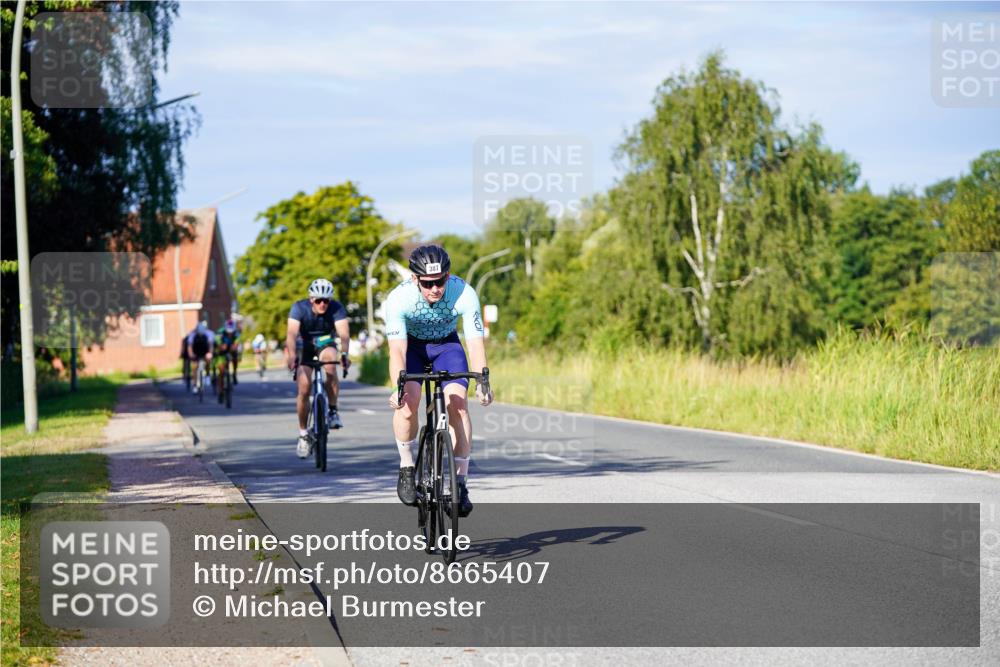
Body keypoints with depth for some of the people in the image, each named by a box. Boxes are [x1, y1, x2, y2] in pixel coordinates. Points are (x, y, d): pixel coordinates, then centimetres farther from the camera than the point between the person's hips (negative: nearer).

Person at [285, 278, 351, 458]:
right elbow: (292, 333, -39)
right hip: (304, 344, 0)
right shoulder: (299, 308, -27)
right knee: (304, 389, -10)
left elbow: (344, 333, -38)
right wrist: (292, 355, -57)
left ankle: (333, 411, -19)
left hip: (325, 342, 0)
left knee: (331, 365, -34)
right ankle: (303, 434, 6)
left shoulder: (337, 308, -26)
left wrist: (344, 353, -57)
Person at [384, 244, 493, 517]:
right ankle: (407, 468, -4)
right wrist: (399, 386, -50)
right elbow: (397, 350, -34)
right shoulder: (399, 298, -32)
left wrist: (482, 382, -44)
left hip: (447, 344, 1)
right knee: (408, 401, -25)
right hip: (411, 344, -1)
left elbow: (475, 343, -29)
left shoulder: (464, 294, -30)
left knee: (457, 403, -21)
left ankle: (460, 481, -13)